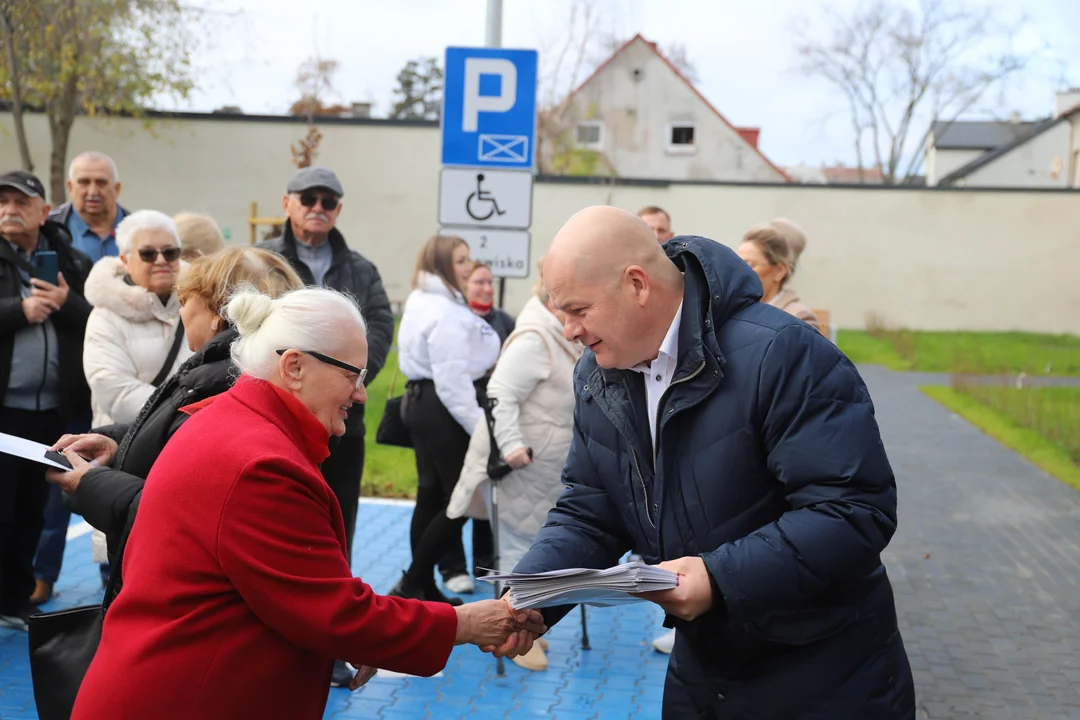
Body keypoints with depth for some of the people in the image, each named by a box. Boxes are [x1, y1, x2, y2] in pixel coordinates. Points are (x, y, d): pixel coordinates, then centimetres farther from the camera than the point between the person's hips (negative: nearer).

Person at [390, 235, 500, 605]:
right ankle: (411, 582, -3)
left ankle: (425, 588, 17)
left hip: (421, 402, 11)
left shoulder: (425, 302, 15)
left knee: (431, 495, 12)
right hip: (443, 408, -11)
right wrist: (478, 424, -22)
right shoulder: (445, 312, -19)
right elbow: (452, 379, -23)